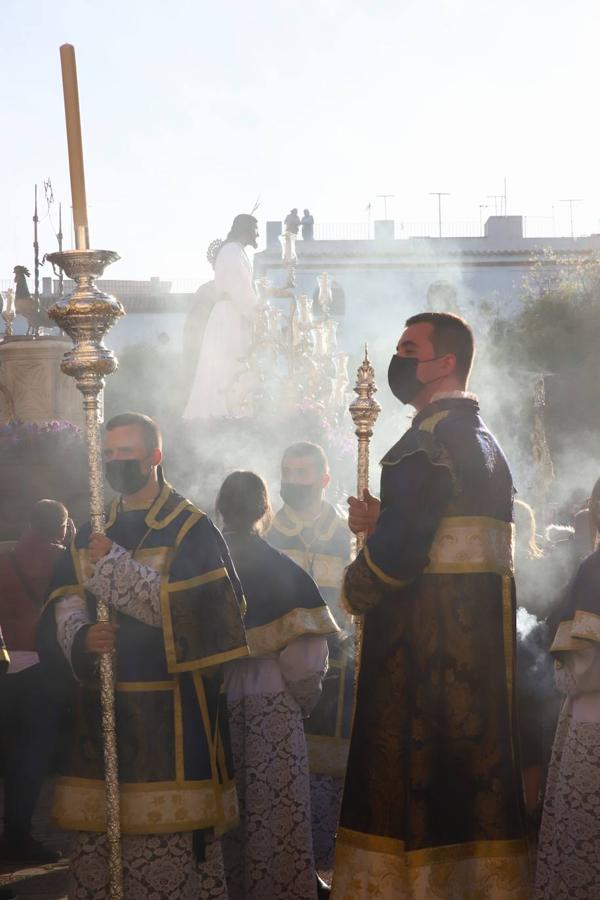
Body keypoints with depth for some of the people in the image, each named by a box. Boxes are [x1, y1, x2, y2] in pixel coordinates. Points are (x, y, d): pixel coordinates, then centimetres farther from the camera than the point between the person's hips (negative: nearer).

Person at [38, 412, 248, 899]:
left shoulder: (191, 529, -2)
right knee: (97, 823, 5)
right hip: (102, 699, 5)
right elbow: (64, 597, 10)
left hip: (167, 701, -5)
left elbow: (185, 606, -13)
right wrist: (81, 634, -13)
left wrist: (114, 563, -16)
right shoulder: (94, 530, 15)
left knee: (168, 828, -7)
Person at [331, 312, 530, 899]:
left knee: (414, 771, -4)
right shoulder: (484, 442, 17)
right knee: (477, 763, 12)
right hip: (483, 631, 10)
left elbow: (399, 550, -21)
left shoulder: (428, 443, -14)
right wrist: (381, 523, 10)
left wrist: (354, 592, -2)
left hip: (426, 638, -9)